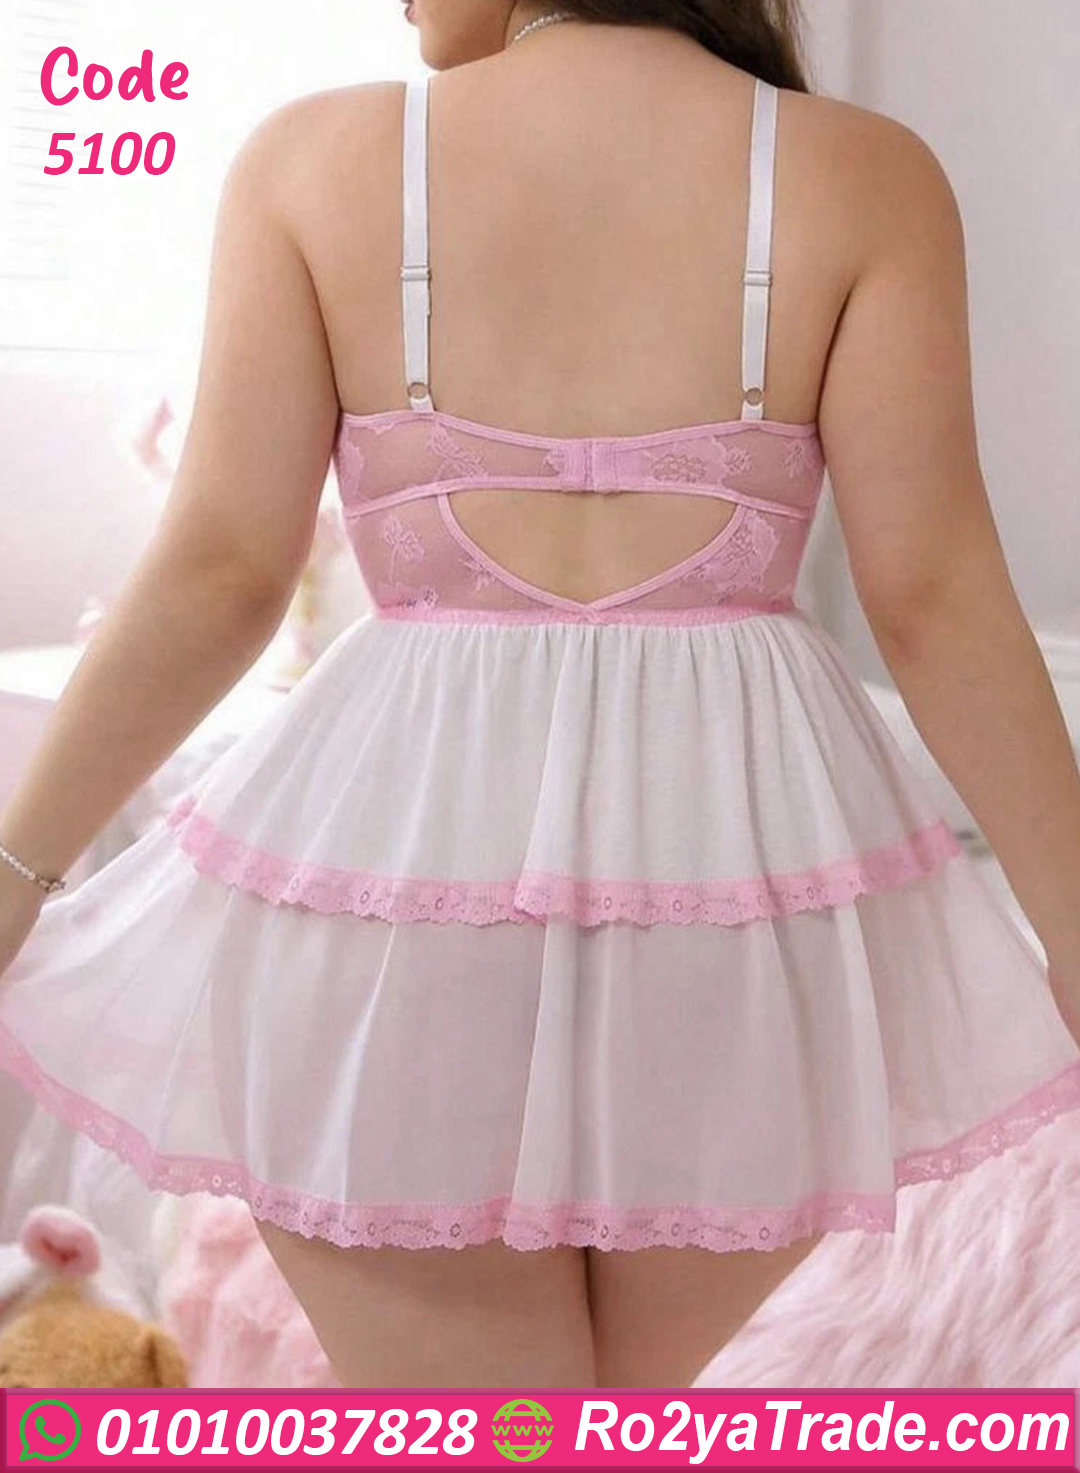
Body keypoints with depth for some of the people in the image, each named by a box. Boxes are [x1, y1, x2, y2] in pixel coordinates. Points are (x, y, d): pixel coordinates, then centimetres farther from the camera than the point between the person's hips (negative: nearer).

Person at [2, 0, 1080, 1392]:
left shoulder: (310, 155, -1)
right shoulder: (862, 174, -1)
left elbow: (220, 574, -4)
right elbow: (937, 601, -5)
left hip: (400, 841, -1)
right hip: (740, 857, 2)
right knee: (621, 1415, 25)